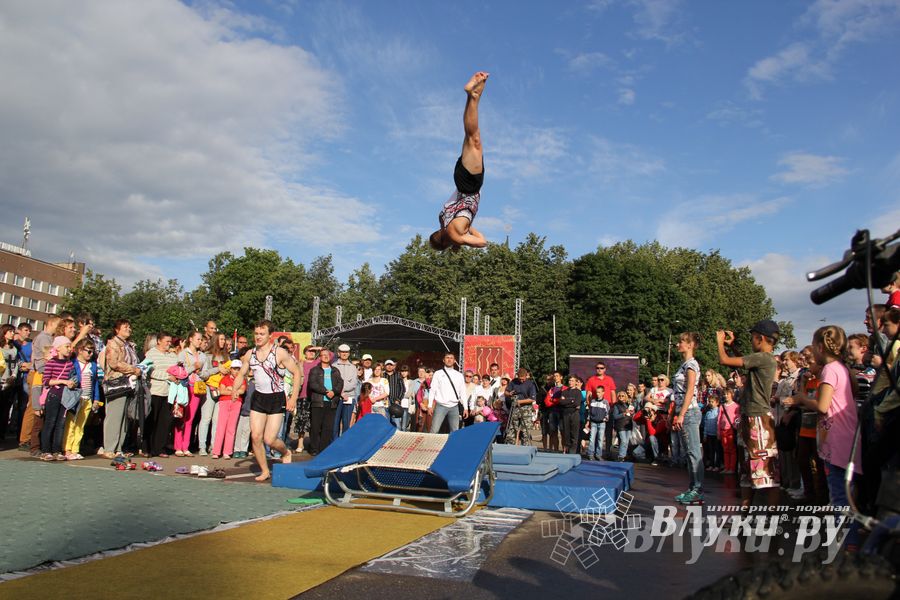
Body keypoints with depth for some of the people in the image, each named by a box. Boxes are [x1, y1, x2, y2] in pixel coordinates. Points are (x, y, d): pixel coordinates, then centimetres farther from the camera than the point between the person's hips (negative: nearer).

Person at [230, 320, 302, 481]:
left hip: (276, 399, -4)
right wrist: (234, 390, -2)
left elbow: (297, 373, -7)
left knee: (269, 439, -8)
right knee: (255, 437, -3)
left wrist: (294, 398, -12)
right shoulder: (250, 354, 4)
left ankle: (286, 452, 25)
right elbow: (241, 374, 15)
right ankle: (265, 471, 14)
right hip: (258, 398, 5)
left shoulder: (280, 353, -10)